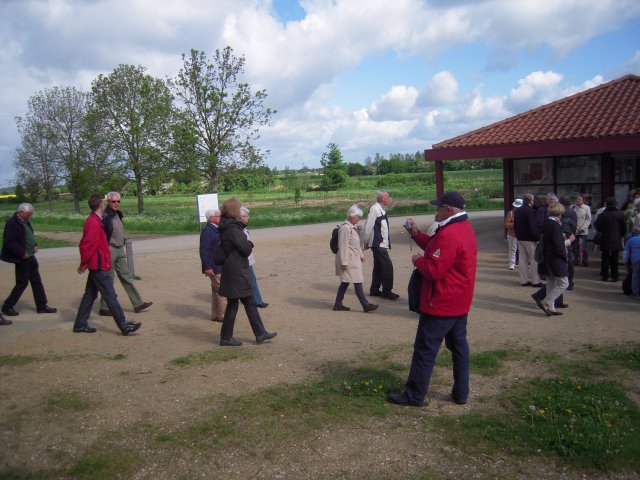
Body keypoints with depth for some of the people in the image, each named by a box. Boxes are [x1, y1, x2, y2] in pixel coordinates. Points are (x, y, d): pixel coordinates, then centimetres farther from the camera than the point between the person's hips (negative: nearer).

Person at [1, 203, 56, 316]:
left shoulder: (25, 222, 10)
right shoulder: (12, 223, -17)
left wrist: (35, 245, 7)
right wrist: (22, 253, -22)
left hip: (30, 256, 9)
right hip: (22, 259, -9)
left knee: (37, 281, 12)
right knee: (22, 283, -1)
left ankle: (42, 306, 20)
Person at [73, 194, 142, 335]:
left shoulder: (93, 220, 12)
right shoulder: (94, 223, -19)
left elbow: (85, 243, 16)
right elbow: (88, 245, -20)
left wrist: (84, 263, 14)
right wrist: (84, 264, -9)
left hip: (95, 265, 10)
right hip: (99, 266, -10)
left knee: (90, 295, 15)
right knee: (111, 297, -7)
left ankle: (80, 324, 23)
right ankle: (124, 326, -4)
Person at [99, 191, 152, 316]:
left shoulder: (118, 214, 11)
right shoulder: (105, 216, -15)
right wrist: (106, 246, -17)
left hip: (120, 250, 8)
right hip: (109, 250, -8)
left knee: (126, 277, 10)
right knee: (109, 280, 1)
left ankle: (138, 304, 14)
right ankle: (105, 308, 13)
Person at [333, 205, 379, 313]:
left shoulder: (353, 227, 14)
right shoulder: (345, 228, -18)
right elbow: (343, 246, -20)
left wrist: (361, 255, 22)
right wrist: (344, 262, -20)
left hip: (354, 259, 10)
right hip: (348, 260, -10)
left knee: (345, 282, 13)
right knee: (357, 282, -6)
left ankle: (338, 304, 18)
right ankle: (366, 305, -1)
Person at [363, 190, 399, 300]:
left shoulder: (381, 209, 12)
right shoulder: (375, 209, -16)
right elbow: (368, 226, -15)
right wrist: (366, 242, -9)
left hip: (381, 244, 9)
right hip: (378, 244, -9)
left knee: (378, 267, 15)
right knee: (387, 266, -8)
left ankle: (374, 290, 24)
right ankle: (387, 291, 0)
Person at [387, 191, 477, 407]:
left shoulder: (449, 235, -24)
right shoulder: (464, 228, 10)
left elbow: (433, 270, -26)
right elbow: (436, 249, 15)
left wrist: (417, 260, -8)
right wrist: (416, 234, 5)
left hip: (441, 304, -10)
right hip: (460, 303, 10)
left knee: (425, 350, 0)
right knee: (459, 346, 16)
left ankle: (414, 395, 9)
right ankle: (461, 393, 24)